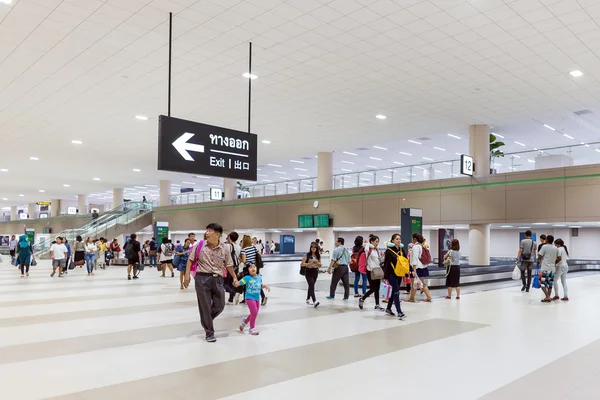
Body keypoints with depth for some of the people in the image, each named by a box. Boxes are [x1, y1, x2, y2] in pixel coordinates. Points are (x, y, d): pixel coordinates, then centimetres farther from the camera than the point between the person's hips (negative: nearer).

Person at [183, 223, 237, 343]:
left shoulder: (224, 248, 1)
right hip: (202, 278, -2)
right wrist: (187, 275, -6)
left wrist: (234, 277, 7)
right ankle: (209, 333, 17)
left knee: (220, 306, 7)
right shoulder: (200, 245, -4)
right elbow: (190, 260, 2)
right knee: (205, 307, 3)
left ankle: (206, 320, 37)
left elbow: (229, 265, 11)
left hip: (217, 279, 2)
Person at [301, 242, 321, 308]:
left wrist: (317, 263, -12)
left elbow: (320, 265, 10)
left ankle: (308, 299, 32)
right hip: (308, 272, -5)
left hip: (315, 272, 5)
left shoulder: (318, 255, 4)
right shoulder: (307, 255, -8)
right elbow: (302, 264, -10)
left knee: (311, 286, 14)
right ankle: (314, 302, -26)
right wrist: (310, 263, -24)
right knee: (312, 286, -16)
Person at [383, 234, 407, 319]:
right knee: (396, 292, -10)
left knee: (394, 292, 14)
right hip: (391, 274, -6)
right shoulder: (389, 250, -8)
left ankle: (388, 309, 28)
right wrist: (385, 276, -12)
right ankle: (399, 313, -11)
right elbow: (386, 263, -10)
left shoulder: (401, 250, 9)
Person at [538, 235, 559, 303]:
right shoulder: (556, 248, 8)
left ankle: (547, 297, -10)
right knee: (550, 283, 12)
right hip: (553, 268, 6)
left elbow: (540, 257, -8)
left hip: (545, 268, -6)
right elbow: (559, 259, 9)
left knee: (542, 283, -2)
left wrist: (539, 261, 12)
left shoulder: (544, 247, -9)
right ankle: (549, 297, 13)